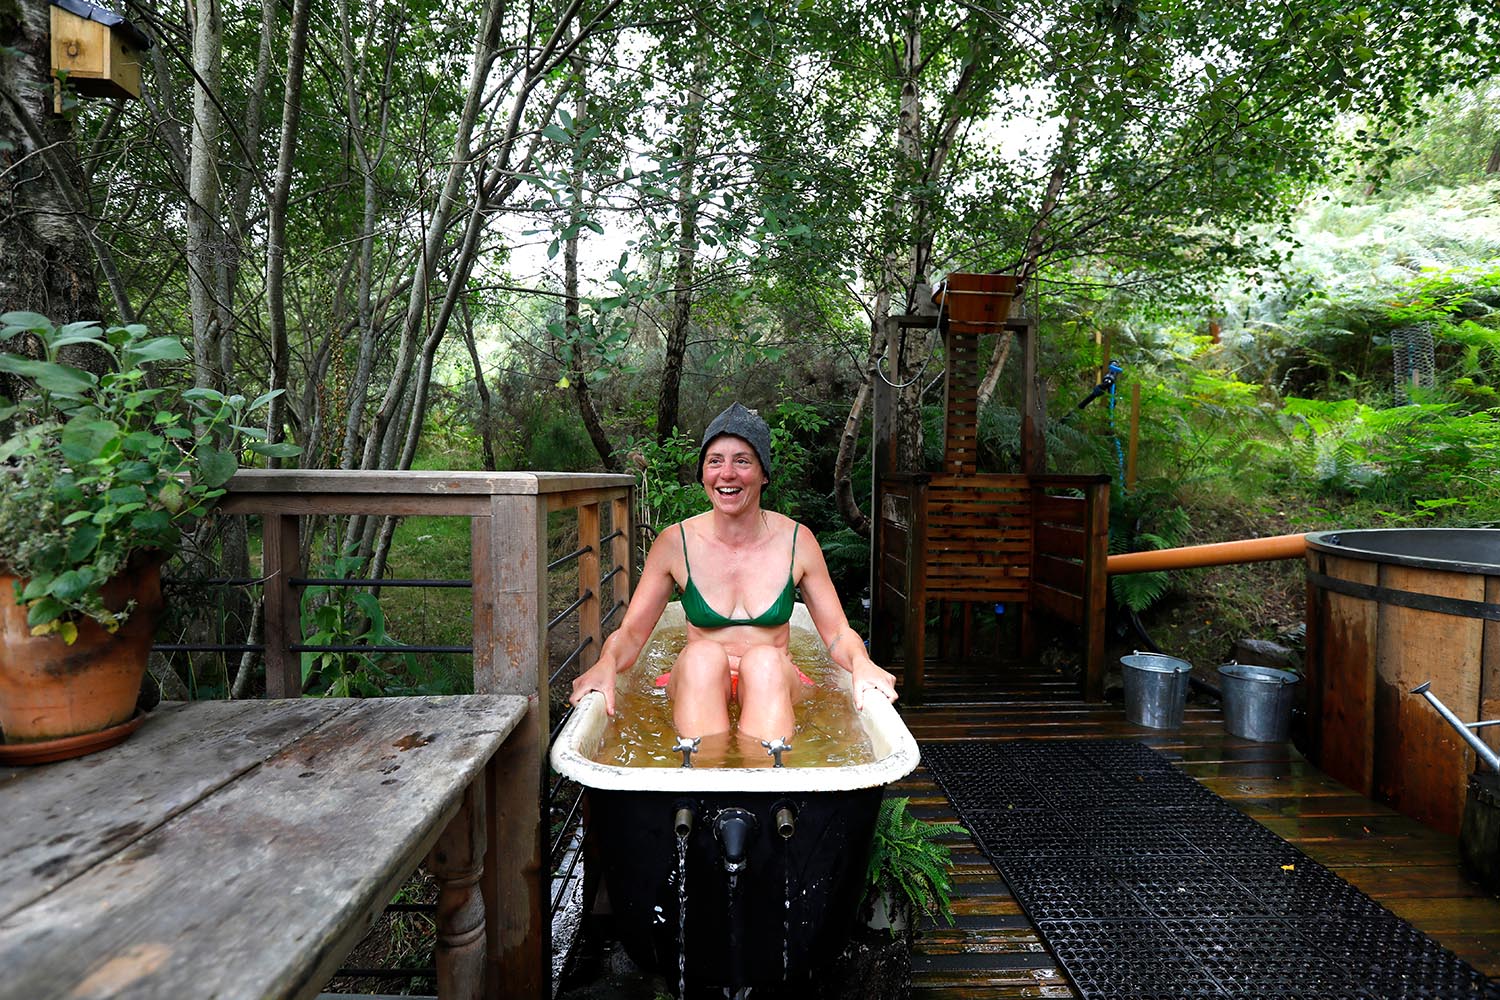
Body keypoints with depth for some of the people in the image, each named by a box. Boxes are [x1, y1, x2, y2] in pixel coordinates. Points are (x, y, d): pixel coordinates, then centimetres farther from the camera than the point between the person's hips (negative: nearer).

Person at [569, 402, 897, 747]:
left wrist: (862, 663, -20)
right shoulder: (675, 543, -1)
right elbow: (630, 634, 0)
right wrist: (606, 663, -23)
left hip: (774, 688, 0)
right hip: (695, 688, 0)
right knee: (702, 654, -31)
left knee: (764, 659, -32)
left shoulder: (796, 541, -1)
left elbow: (837, 633, 3)